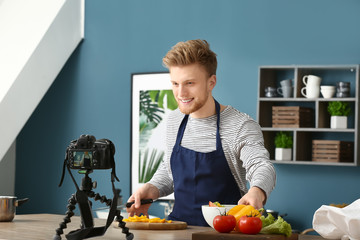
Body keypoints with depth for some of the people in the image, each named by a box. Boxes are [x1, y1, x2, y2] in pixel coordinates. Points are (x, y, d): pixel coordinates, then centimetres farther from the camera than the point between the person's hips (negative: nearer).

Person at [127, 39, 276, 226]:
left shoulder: (241, 126, -9)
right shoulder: (174, 121, 11)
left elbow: (262, 167, -23)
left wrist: (256, 192, -47)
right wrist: (151, 189, 4)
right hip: (180, 225, 6)